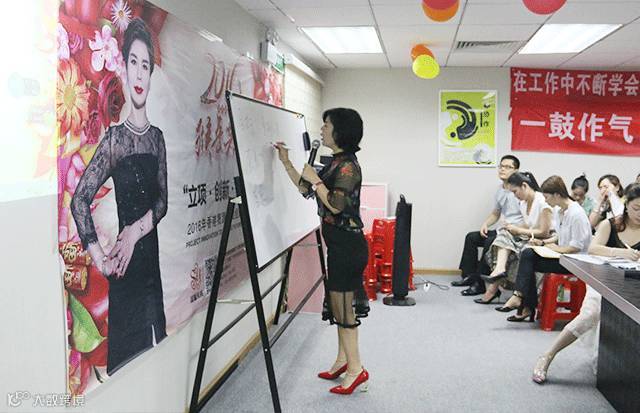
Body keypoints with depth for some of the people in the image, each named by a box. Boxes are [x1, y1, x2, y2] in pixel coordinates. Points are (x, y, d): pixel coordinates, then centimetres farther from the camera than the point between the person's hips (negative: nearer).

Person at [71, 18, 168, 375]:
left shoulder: (157, 137, 6)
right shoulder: (114, 139, -8)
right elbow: (80, 200, -11)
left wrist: (136, 231, -11)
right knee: (124, 347, 4)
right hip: (124, 267, -4)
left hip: (151, 255, 4)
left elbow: (162, 201, 4)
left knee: (155, 343, 11)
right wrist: (99, 257, -17)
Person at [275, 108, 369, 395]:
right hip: (338, 242, 10)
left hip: (348, 243, -10)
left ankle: (356, 368, 9)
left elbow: (335, 205, -25)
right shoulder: (336, 164, 13)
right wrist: (286, 162, 14)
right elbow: (305, 189, 19)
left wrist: (315, 179, -15)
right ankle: (343, 359, 29)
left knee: (342, 305, -2)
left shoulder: (348, 166, -17)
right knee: (339, 303, 17)